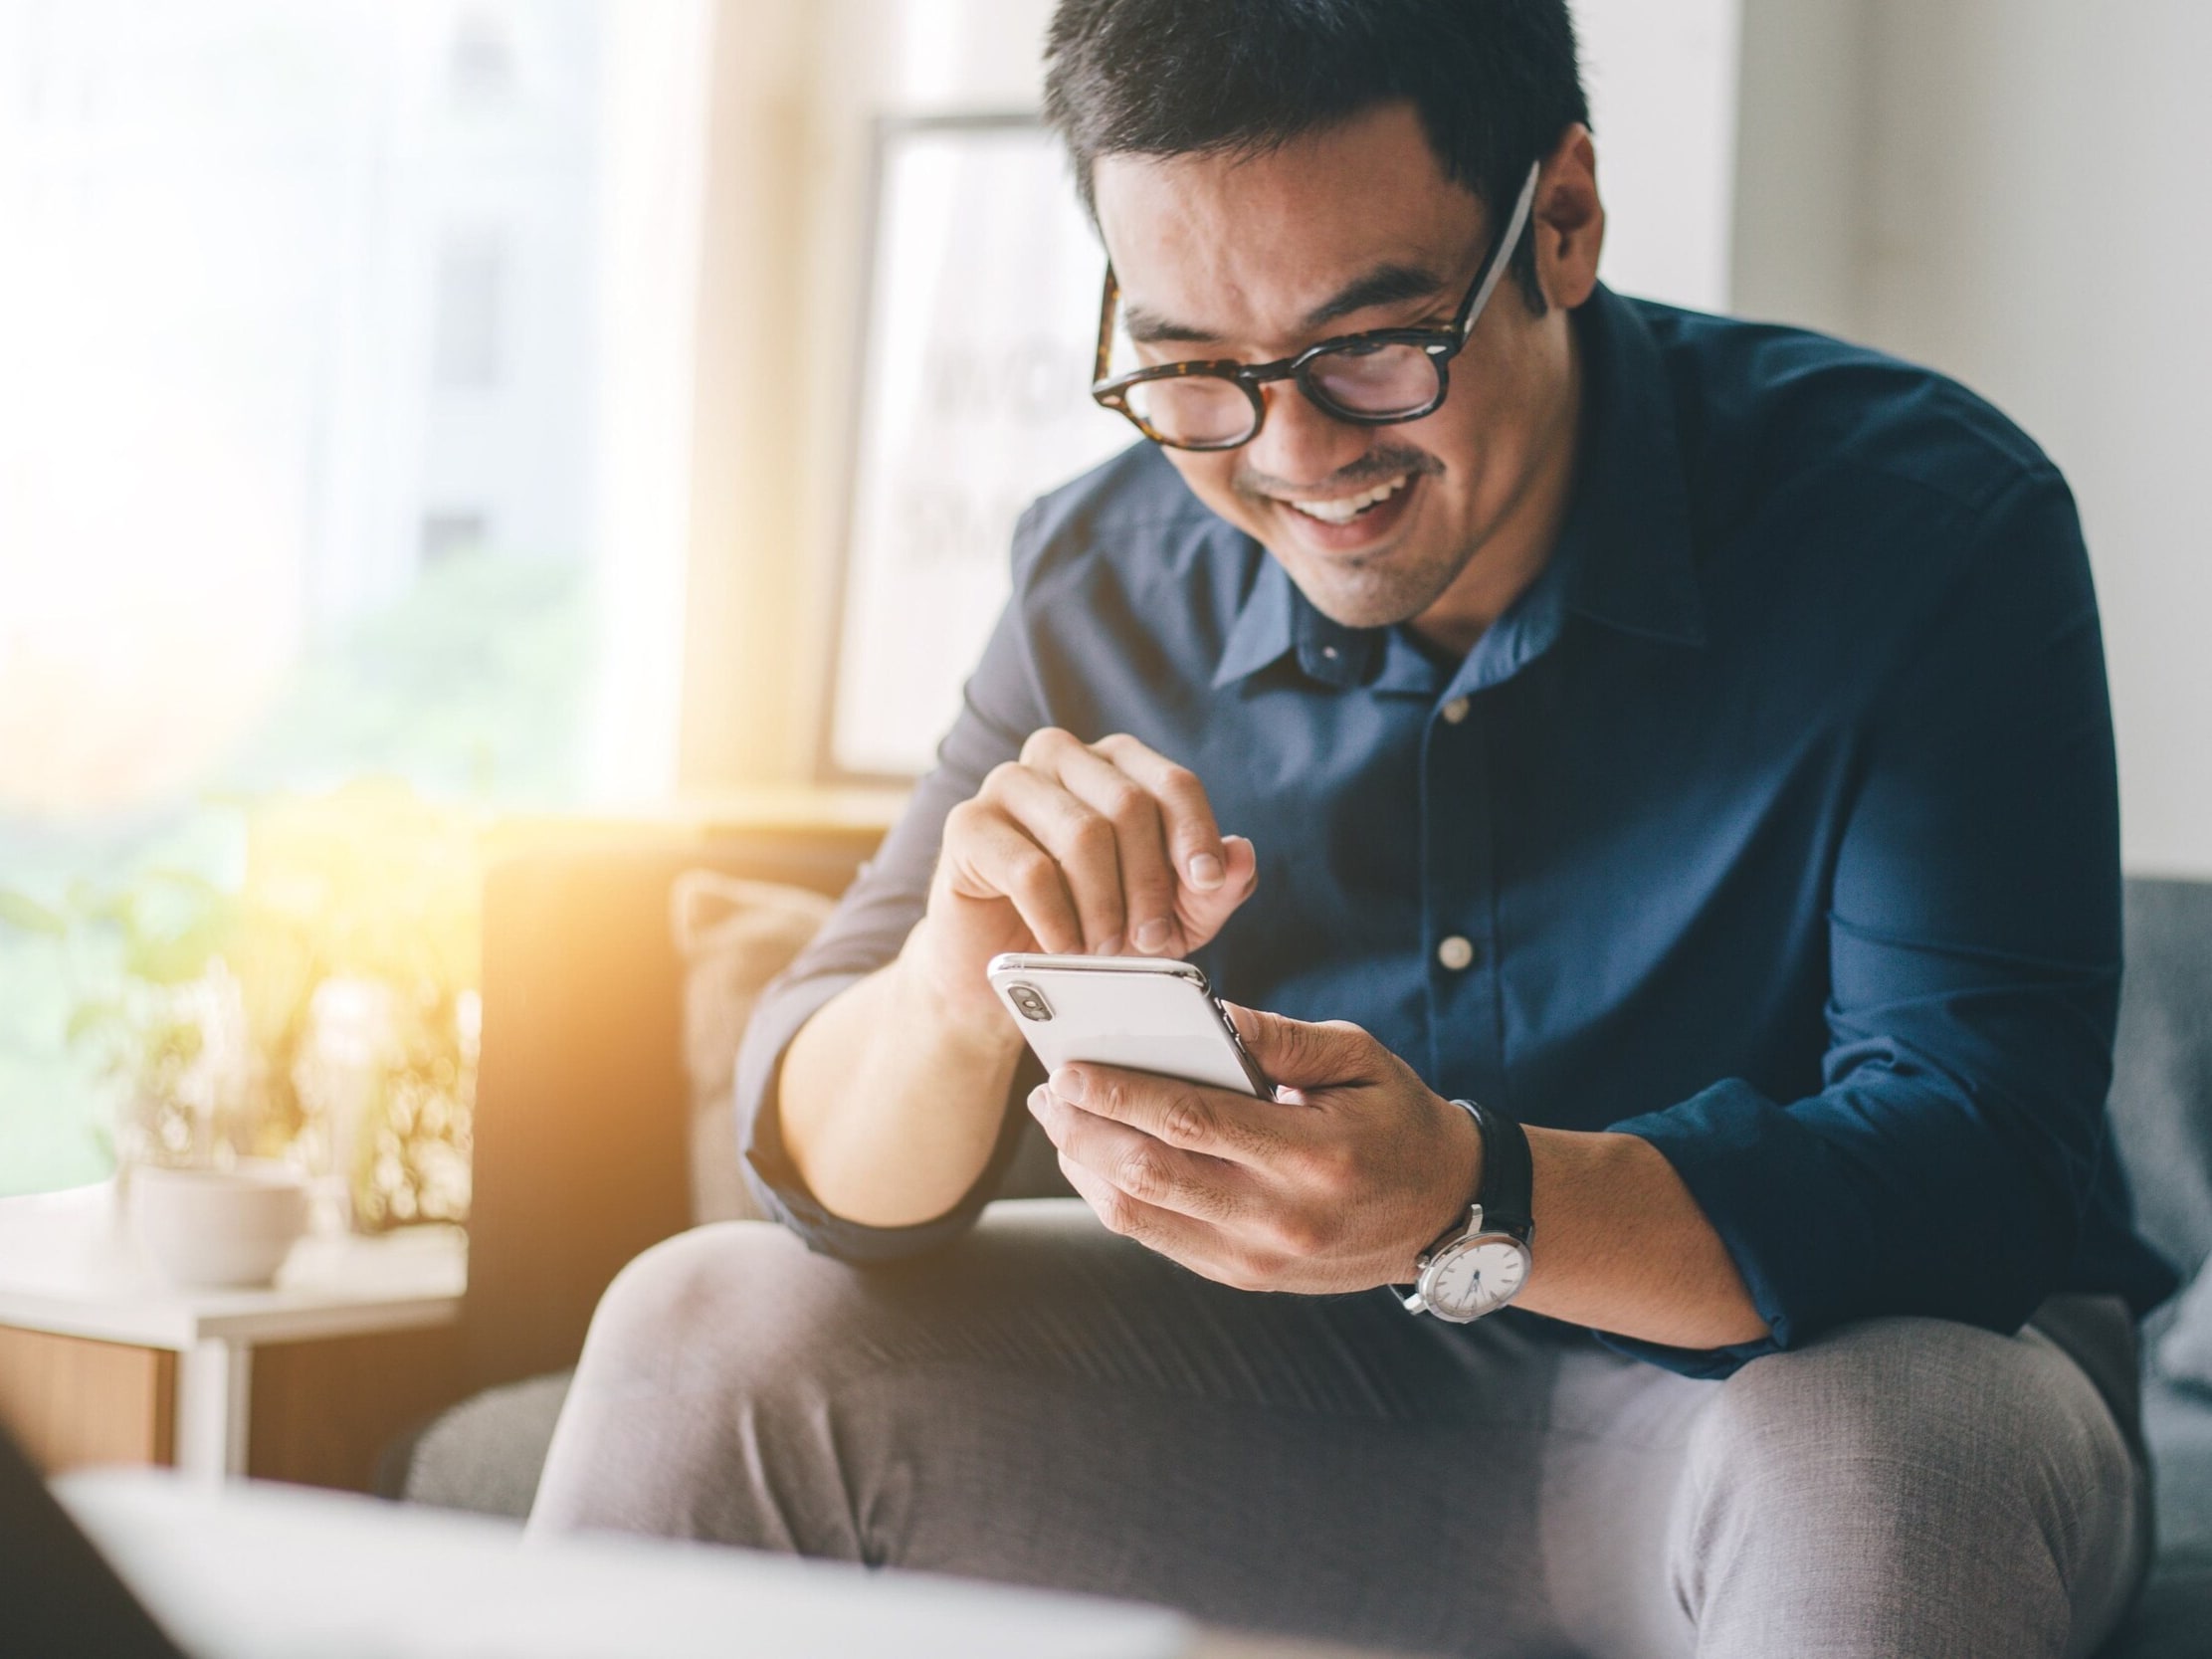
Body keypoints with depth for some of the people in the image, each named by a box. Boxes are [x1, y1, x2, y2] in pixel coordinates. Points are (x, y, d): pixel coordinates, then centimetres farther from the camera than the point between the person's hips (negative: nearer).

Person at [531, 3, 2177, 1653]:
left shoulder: (1930, 524, -18)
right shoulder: (1106, 577, -5)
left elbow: (1992, 1163, -26)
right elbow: (839, 1175, -7)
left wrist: (1470, 1206, -43)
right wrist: (959, 999, -32)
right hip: (1315, 1396, 2)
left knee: (1863, 1463, -36)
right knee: (705, 1329, -13)